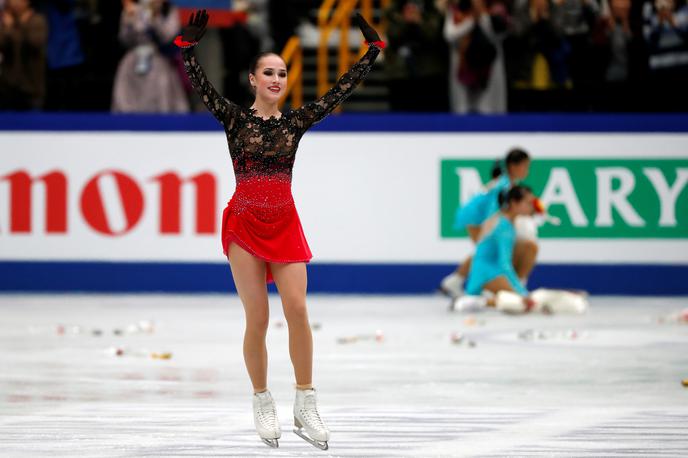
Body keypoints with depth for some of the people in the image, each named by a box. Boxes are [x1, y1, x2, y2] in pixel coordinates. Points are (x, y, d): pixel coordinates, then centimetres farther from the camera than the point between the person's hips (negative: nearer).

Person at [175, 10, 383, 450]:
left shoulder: (296, 121, 6)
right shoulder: (235, 118, 0)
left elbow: (343, 89, 5)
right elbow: (201, 86, -13)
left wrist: (373, 50, 2)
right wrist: (189, 45, -25)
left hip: (285, 226, 2)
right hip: (245, 225, -2)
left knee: (298, 311, -10)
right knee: (258, 319, -2)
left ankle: (306, 406, -4)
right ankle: (263, 405, 11)